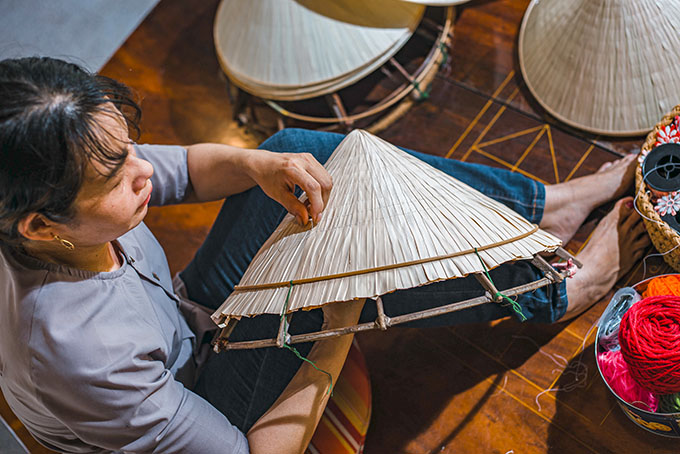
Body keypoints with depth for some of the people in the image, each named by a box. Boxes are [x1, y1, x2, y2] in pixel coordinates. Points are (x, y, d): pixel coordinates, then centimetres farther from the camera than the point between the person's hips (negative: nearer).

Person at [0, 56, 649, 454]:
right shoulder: (85, 357, -41)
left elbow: (184, 168, -3)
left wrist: (256, 164, -25)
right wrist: (339, 332, -29)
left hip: (188, 313, 7)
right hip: (203, 400, -6)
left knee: (296, 145, -9)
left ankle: (542, 204, 2)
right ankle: (559, 287, 2)